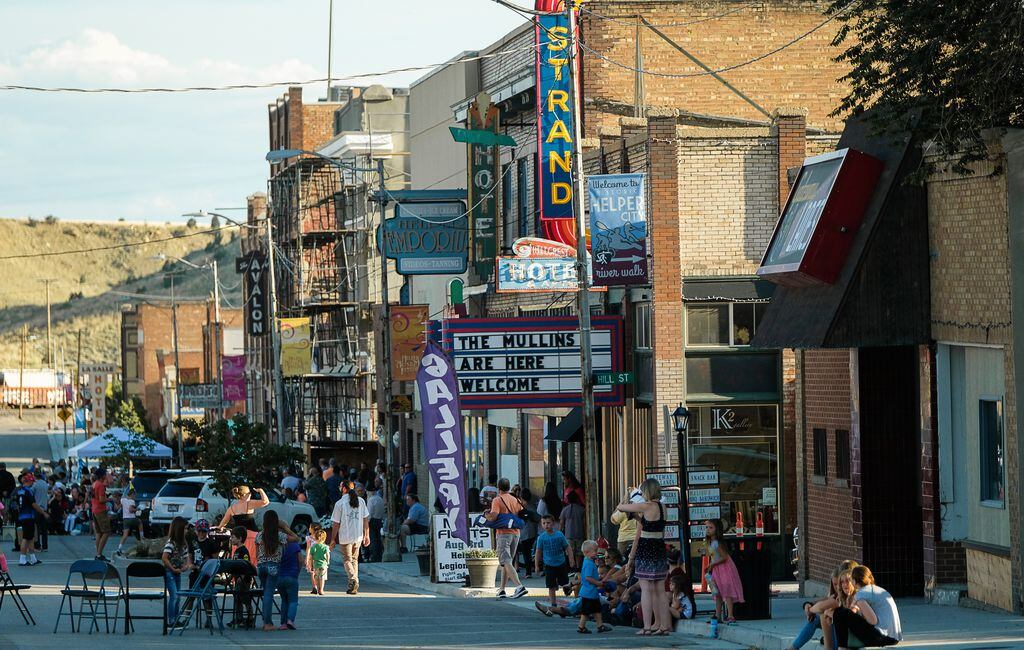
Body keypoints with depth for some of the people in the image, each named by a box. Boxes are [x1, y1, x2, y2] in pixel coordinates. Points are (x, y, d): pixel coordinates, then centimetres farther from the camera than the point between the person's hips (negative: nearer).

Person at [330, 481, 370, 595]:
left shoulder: (340, 503, -9)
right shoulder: (361, 501, 4)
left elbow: (336, 524, -7)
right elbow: (366, 520, 7)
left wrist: (333, 539, 2)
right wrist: (366, 535, 14)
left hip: (345, 537, -4)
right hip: (358, 536, 4)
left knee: (347, 560, 6)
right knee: (354, 559, 16)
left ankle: (353, 578, -20)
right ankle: (354, 587, 15)